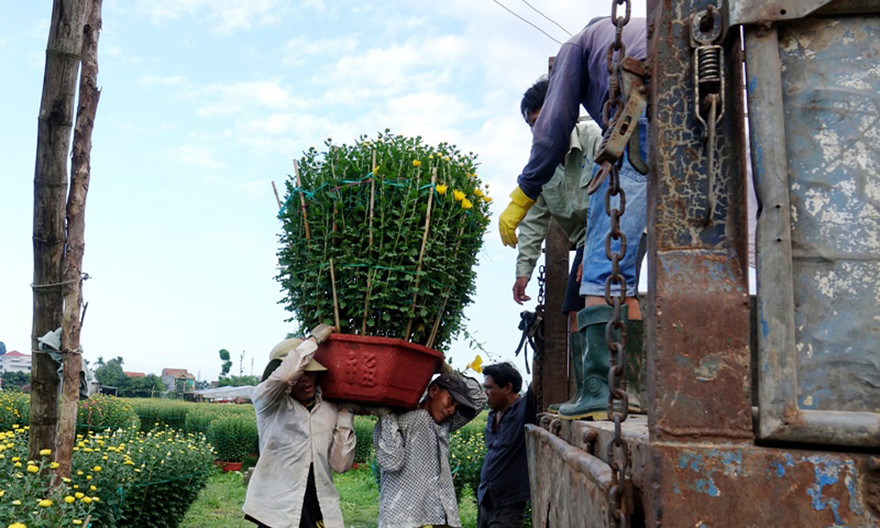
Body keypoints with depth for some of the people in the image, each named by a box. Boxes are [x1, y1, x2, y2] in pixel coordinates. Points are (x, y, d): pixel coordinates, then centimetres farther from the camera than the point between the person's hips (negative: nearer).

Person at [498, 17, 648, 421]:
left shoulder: (581, 41, 28)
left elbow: (554, 127, 16)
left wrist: (521, 198, 18)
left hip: (639, 122, -5)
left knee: (606, 266, -7)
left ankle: (599, 389, -14)